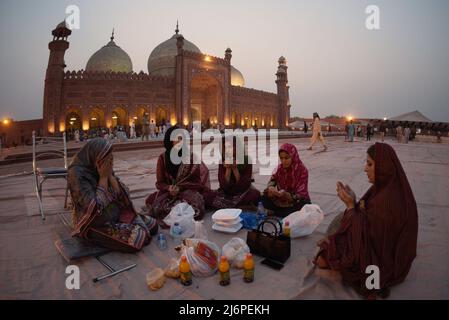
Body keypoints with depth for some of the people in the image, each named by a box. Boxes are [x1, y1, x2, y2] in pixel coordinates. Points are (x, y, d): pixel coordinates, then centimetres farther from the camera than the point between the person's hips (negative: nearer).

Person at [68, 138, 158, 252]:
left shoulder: (105, 170, -1)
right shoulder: (77, 173, -22)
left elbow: (122, 195, -4)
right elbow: (96, 207, -28)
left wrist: (110, 174, -14)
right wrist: (103, 177, -23)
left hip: (116, 214, 7)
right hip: (94, 224, -6)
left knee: (152, 225, -1)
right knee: (139, 238, -20)